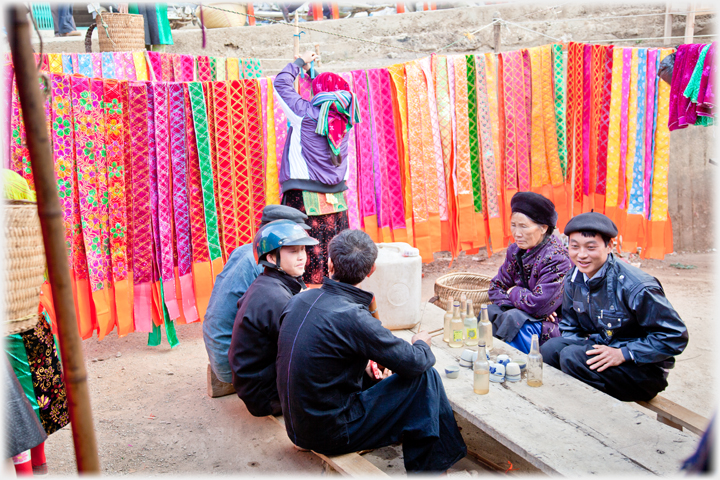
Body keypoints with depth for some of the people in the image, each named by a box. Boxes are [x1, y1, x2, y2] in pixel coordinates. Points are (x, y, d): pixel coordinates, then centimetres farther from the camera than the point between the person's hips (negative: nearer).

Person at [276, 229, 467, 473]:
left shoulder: (298, 300, -2)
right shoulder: (353, 318, -26)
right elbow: (415, 363, -16)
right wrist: (421, 344, 7)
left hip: (297, 429, 8)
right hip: (332, 436, -8)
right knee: (426, 378, -4)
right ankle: (428, 467, 14)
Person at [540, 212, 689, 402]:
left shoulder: (636, 286, -24)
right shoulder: (573, 279, -2)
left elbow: (675, 336, -19)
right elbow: (570, 327, 13)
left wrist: (624, 354, -24)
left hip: (643, 368, -6)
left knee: (571, 357, -28)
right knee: (551, 348, -19)